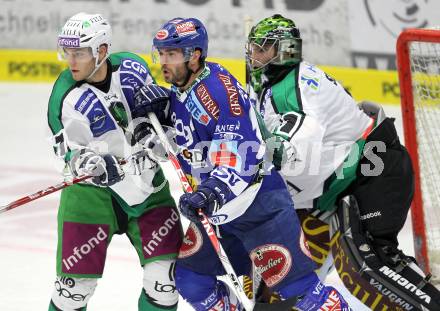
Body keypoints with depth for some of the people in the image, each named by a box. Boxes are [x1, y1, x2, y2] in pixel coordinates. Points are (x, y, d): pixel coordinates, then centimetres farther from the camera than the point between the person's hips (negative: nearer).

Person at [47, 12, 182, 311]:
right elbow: (72, 155, -15)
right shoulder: (66, 99, -17)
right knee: (77, 279, -5)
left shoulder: (132, 67, -8)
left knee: (166, 272, 0)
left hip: (147, 181, 3)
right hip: (93, 188, -3)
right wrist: (90, 164, -35)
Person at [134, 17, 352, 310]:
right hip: (217, 208, 9)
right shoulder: (182, 90, 4)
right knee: (190, 278, 6)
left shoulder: (219, 87, -23)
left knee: (295, 284, -10)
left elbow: (242, 156, -28)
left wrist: (210, 194, -40)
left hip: (258, 203, -9)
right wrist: (161, 106, 4)